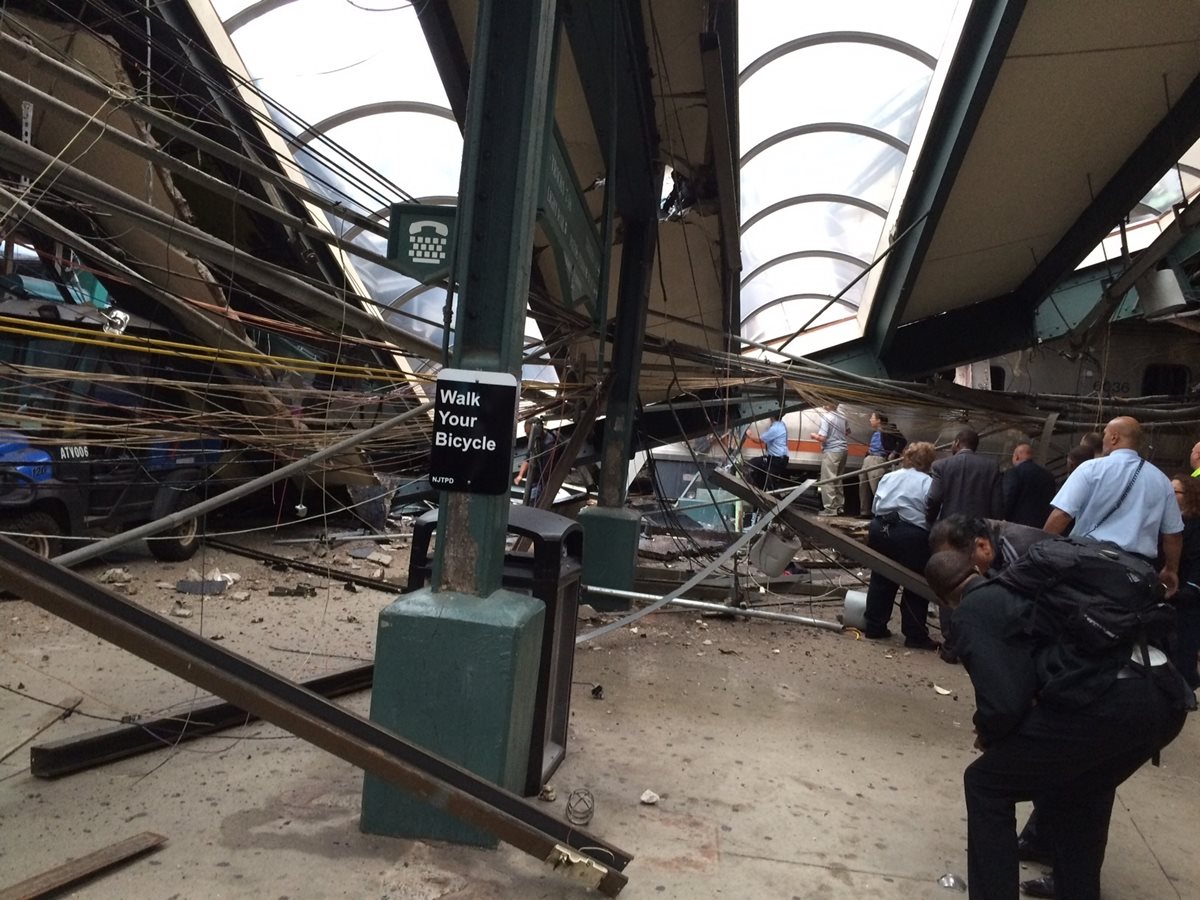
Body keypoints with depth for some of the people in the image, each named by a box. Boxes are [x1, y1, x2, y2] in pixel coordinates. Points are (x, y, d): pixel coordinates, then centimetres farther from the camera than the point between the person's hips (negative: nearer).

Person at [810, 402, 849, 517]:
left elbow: (822, 438, -21)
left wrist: (814, 435, -1)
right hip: (842, 449, 8)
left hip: (831, 451, -8)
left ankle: (830, 508, -5)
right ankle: (839, 506, 22)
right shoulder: (841, 415, 5)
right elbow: (848, 431, 21)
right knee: (838, 480, 17)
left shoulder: (826, 417, -18)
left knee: (827, 481, -3)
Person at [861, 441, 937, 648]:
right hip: (912, 536, -6)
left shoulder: (888, 477, 14)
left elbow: (876, 505, 13)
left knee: (881, 580, 16)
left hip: (880, 529, 6)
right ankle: (915, 635, 11)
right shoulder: (929, 483, -4)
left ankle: (874, 627, 23)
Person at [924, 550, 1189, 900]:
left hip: (1101, 703, -8)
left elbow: (1003, 702, -6)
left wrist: (988, 735, 16)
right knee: (1084, 788, 36)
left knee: (986, 786, 14)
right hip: (1164, 695, 8)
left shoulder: (972, 611, 4)